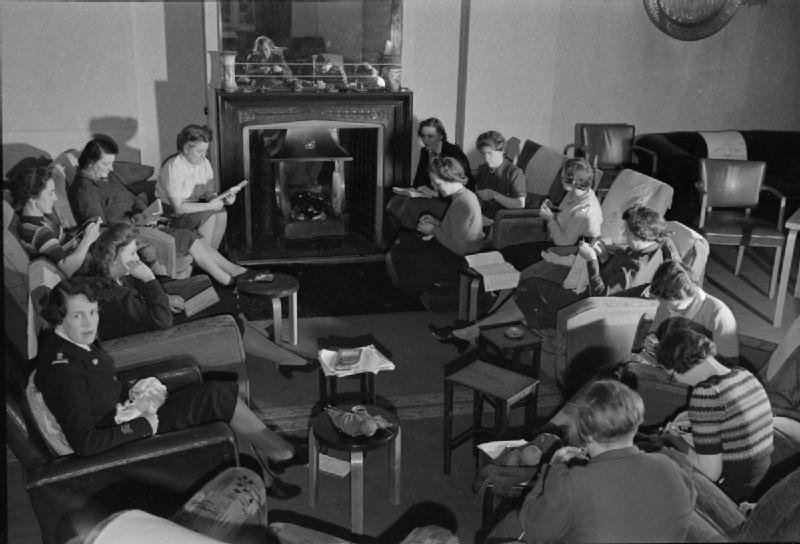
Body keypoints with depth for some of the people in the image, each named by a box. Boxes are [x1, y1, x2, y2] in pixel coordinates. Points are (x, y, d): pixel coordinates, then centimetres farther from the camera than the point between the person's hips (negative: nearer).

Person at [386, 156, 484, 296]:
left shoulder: (462, 203, -28)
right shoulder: (466, 194, 4)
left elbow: (458, 248, -27)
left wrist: (433, 230, -14)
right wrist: (436, 223, 4)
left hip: (455, 261, -11)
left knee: (392, 259, -5)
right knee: (401, 240, 18)